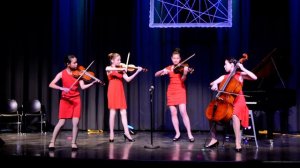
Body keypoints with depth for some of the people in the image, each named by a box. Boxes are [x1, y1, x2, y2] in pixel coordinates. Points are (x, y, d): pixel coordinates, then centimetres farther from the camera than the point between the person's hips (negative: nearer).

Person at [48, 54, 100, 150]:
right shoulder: (62, 74, -4)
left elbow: (83, 87, -8)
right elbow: (51, 85, -11)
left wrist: (93, 82, -23)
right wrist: (62, 88, -26)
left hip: (76, 99, 2)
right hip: (65, 99, -2)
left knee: (75, 122, -6)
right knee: (61, 122, -4)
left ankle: (73, 143, 8)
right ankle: (52, 142, 10)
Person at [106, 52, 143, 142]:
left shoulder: (121, 70, 12)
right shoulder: (108, 68, 2)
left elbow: (128, 79, 0)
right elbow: (110, 69, -24)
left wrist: (137, 72, -9)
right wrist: (121, 68, -30)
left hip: (120, 92, 4)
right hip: (113, 91, -4)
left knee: (123, 112, -1)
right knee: (112, 113, -3)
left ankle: (126, 132, 0)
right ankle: (111, 134, 4)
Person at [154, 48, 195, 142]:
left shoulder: (182, 67, 0)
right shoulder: (169, 68, 9)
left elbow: (183, 79, -15)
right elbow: (156, 75, 6)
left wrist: (185, 73, -35)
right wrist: (163, 71, -13)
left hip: (180, 91, -3)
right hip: (171, 91, 3)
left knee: (183, 112, -13)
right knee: (173, 113, 1)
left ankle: (189, 134, -8)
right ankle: (177, 133, 10)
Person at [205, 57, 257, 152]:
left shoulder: (240, 75, 2)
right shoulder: (224, 77, 15)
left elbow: (255, 77, -12)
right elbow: (212, 83, 8)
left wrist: (243, 69, -11)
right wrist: (215, 84, -16)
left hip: (238, 102, -6)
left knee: (234, 114, -38)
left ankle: (238, 142, -34)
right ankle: (214, 139, -7)